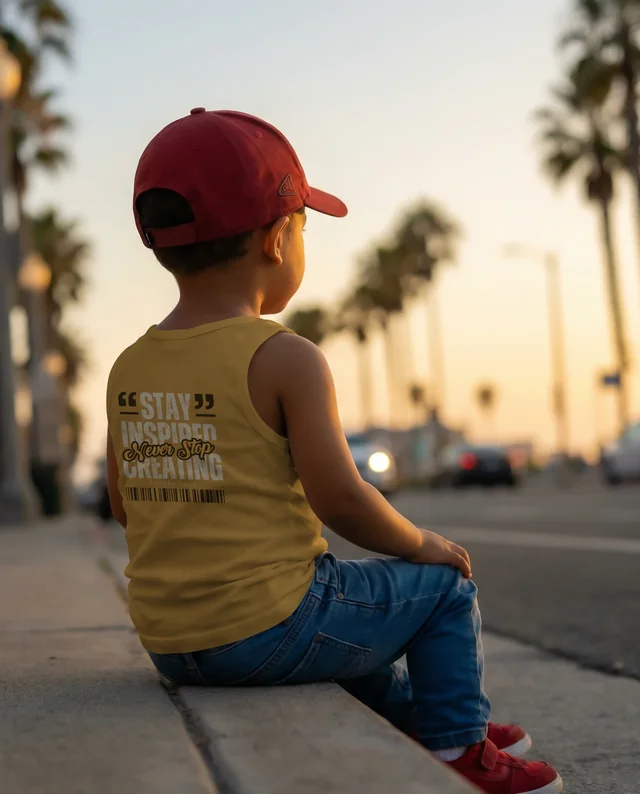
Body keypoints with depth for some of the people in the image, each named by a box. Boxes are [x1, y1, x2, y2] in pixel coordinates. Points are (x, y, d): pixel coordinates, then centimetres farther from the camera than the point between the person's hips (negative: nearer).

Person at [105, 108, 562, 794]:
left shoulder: (127, 369, 5)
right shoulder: (286, 360, -15)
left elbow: (124, 505, 14)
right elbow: (338, 498, -18)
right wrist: (422, 545, 0)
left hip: (168, 645, 8)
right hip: (269, 628, -7)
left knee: (344, 615, 34)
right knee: (442, 585, 12)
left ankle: (412, 717, 48)